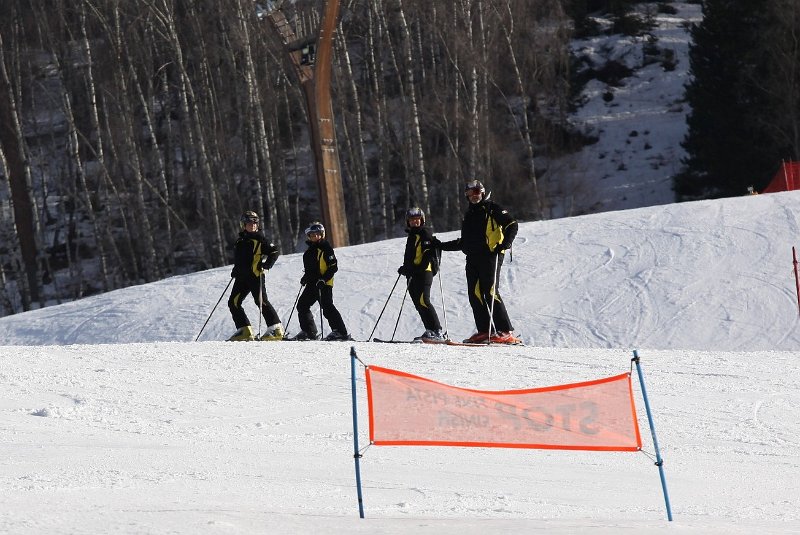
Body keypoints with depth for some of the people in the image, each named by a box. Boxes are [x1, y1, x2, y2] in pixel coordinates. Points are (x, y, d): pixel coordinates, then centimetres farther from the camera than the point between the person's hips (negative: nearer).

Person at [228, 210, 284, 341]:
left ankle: (276, 329, -10)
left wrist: (267, 265, -15)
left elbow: (275, 252, -3)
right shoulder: (240, 241, 18)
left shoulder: (259, 239, 0)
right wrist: (235, 270, 21)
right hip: (242, 277, 7)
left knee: (261, 301, -13)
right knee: (233, 302, 0)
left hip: (255, 275, -7)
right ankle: (245, 330, 3)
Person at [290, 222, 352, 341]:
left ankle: (340, 332, -17)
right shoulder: (310, 250, 17)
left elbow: (333, 267, -13)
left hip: (324, 284, -9)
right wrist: (306, 277, 15)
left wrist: (324, 279, -20)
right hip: (312, 283, 9)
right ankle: (309, 332, 19)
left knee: (327, 307, -16)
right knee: (302, 305, 11)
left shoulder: (326, 248, -8)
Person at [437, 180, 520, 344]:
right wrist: (442, 246, 28)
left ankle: (506, 332, -18)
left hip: (490, 256, -8)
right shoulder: (469, 214, 25)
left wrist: (505, 244, -19)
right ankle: (484, 331, -1)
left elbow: (512, 225, -5)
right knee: (474, 294, -3)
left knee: (490, 292, -17)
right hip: (473, 258, 8)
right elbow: (464, 242, 32)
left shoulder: (492, 209, 3)